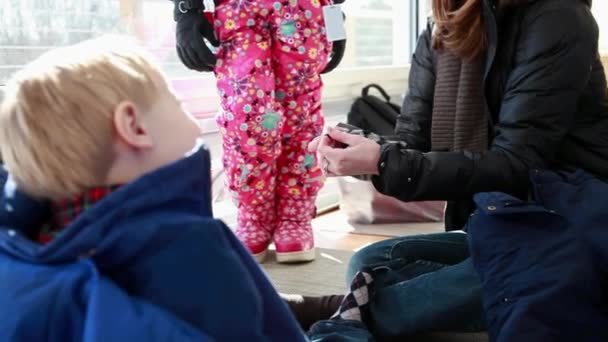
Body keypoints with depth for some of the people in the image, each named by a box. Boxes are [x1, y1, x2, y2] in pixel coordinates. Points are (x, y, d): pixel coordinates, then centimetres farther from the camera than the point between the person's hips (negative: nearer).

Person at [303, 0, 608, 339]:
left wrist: (383, 163, -28)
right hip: (498, 227, 7)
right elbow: (413, 142, 3)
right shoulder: (439, 35, 5)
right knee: (370, 263, -14)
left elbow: (516, 166, -21)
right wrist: (368, 152, -20)